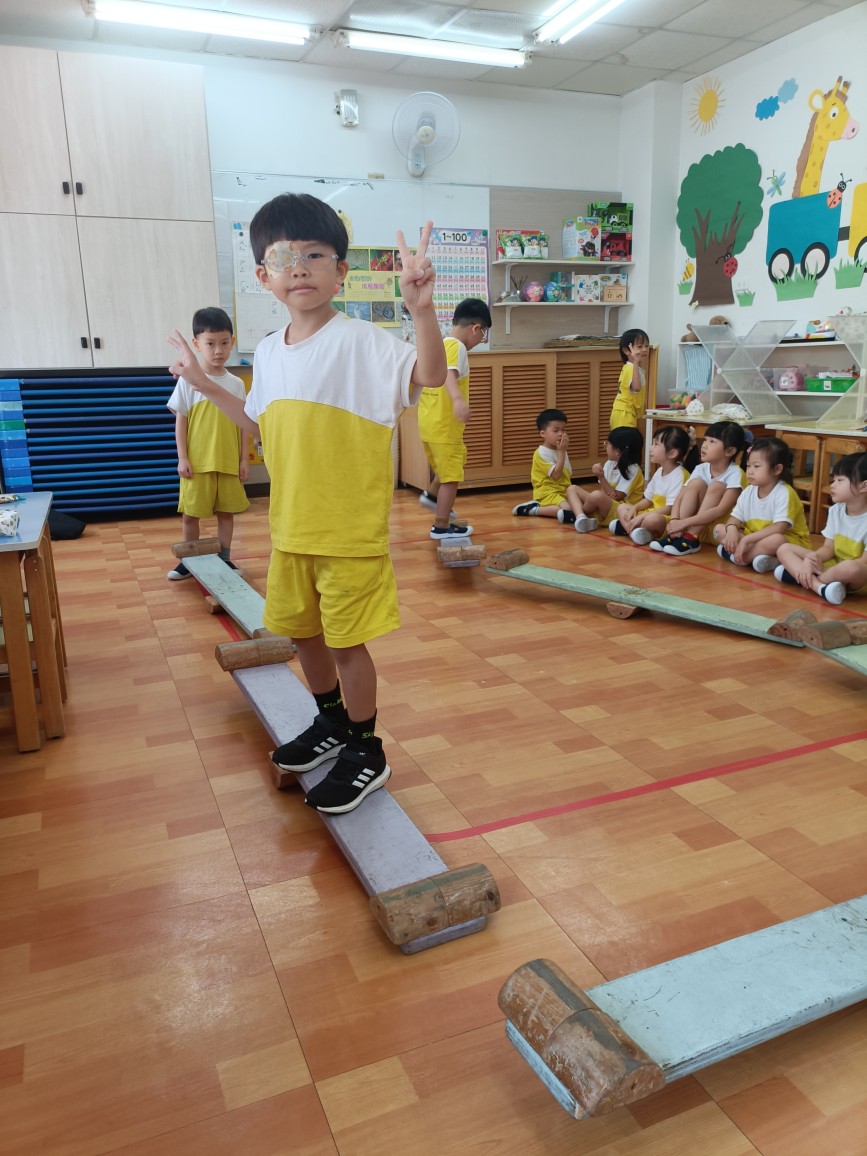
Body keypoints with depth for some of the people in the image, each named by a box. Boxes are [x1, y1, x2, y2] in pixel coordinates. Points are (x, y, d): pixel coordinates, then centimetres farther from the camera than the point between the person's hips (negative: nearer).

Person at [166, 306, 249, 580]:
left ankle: (224, 558, 23)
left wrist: (243, 458, 5)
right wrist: (182, 458, -7)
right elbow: (180, 421, -1)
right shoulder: (188, 381, -3)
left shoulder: (236, 384, 5)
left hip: (228, 462, 2)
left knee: (226, 512, 9)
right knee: (191, 513, 5)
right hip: (197, 462, -2)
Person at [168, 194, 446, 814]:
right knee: (302, 630, 19)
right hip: (291, 527, 7)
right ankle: (331, 723, 43)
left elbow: (429, 375, -27)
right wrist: (206, 385, 22)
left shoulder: (362, 341, -13)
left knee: (346, 641, 2)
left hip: (351, 529, -7)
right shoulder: (269, 352, 8)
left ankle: (367, 753, 24)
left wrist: (422, 309, -42)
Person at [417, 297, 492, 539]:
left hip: (429, 422, 9)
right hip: (444, 425, -9)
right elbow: (449, 374, -36)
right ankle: (442, 526, 9)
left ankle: (431, 494, 36)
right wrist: (458, 399, -53)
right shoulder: (456, 346, -16)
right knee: (451, 475, 3)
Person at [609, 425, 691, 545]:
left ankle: (626, 527, -13)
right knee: (622, 507, 10)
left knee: (652, 519, -41)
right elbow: (648, 499, 18)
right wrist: (634, 508, -3)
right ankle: (634, 529, -18)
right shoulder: (659, 471, 10)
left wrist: (641, 516, -25)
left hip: (669, 519, -10)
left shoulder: (679, 475, -19)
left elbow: (670, 508, -24)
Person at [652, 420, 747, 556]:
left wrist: (684, 522, -36)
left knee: (716, 486, -25)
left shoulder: (735, 473, -19)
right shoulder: (701, 469, -3)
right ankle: (676, 534, -23)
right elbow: (679, 499, -9)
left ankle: (691, 539, -27)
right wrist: (674, 520, -30)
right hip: (699, 526, 5)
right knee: (696, 483, -16)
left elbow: (721, 510, -30)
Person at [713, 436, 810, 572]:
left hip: (789, 541, -7)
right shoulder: (748, 492, 1)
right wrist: (732, 530, -24)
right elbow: (735, 518, 2)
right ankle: (756, 554, -22)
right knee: (719, 529, -5)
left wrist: (746, 539, -33)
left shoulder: (784, 493, -19)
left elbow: (779, 528, -29)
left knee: (775, 540, -42)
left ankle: (732, 555, -24)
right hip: (753, 539, 7)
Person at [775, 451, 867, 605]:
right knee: (784, 549, -4)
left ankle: (797, 575, -16)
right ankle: (820, 586, -28)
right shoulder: (836, 511, 2)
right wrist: (812, 557, -20)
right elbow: (828, 548, 2)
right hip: (834, 566, 7)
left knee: (851, 568, -43)